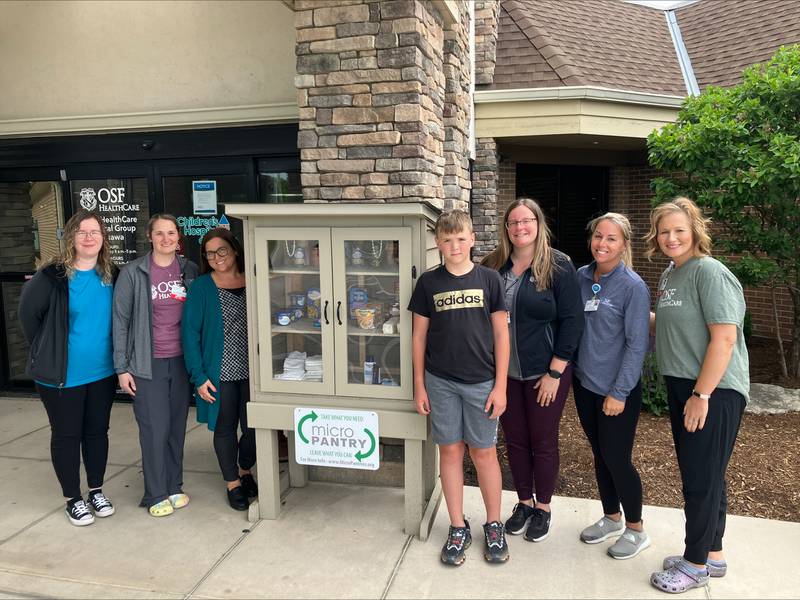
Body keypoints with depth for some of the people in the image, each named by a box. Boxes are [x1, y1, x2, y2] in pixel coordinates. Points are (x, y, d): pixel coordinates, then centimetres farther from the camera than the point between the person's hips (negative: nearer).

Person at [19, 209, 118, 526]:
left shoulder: (112, 275, -1)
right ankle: (72, 499, 25)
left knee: (97, 431, 15)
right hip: (62, 375, -3)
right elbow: (28, 314, -2)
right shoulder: (52, 276, -14)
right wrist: (47, 351, 4)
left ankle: (96, 491, 32)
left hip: (103, 372, 4)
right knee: (66, 435, 9)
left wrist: (110, 353, 8)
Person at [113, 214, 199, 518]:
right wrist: (122, 368, -5)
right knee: (155, 428, 1)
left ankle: (174, 487, 27)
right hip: (148, 364, -3)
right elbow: (120, 321, -3)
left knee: (177, 426, 10)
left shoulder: (189, 270, 3)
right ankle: (156, 495, 18)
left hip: (182, 361, 3)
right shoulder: (133, 273, -6)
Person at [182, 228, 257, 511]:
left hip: (252, 371, 2)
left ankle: (245, 471, 35)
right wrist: (199, 376, -10)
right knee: (225, 428, 10)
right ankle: (233, 483, 30)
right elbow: (190, 332, -5)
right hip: (220, 371, -1)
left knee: (253, 426, 4)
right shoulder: (202, 287, -3)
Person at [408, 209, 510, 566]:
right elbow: (419, 335, 5)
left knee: (484, 453, 8)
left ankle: (494, 526, 26)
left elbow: (501, 334, -1)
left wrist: (500, 386, -4)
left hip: (481, 382, -1)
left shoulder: (489, 279, -2)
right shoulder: (429, 282, 1)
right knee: (450, 452, 9)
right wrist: (419, 385, 3)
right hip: (441, 382, 1)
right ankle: (458, 529, 23)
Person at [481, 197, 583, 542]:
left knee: (543, 442, 10)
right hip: (505, 371, 4)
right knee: (515, 439, 14)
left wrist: (555, 372, -14)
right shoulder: (493, 267, 1)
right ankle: (524, 502, 33)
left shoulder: (558, 266, -9)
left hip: (544, 372, -3)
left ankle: (543, 507, 29)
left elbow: (572, 320, -11)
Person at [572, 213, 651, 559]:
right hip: (584, 383, 6)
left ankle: (635, 530, 24)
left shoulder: (633, 287, -14)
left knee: (616, 458, 3)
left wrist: (619, 393, -16)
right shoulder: (581, 278, 2)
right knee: (599, 454, 17)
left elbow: (637, 344, -15)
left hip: (616, 390, -5)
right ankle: (611, 519, 36)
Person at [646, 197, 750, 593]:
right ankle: (712, 555, 34)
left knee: (703, 478, 3)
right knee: (699, 475, 18)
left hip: (713, 390, -9)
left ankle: (696, 565, 19)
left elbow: (724, 338, -21)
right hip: (681, 385, 9)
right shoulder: (669, 274, 11)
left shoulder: (710, 272, -15)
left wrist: (702, 395, -21)